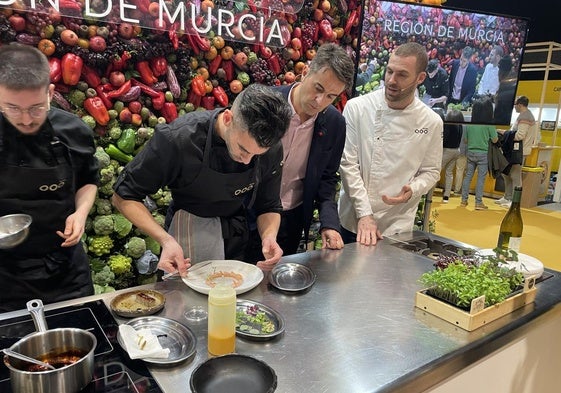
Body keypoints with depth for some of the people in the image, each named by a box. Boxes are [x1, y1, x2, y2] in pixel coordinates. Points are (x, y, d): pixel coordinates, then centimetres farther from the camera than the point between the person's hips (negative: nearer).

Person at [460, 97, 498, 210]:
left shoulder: (469, 124, 0)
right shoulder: (489, 124, -10)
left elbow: (465, 140, 6)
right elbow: (494, 140, -3)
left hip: (470, 153, 4)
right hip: (483, 154, -3)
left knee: (468, 176, 10)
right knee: (481, 178, 2)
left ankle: (464, 200, 14)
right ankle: (478, 202, 5)